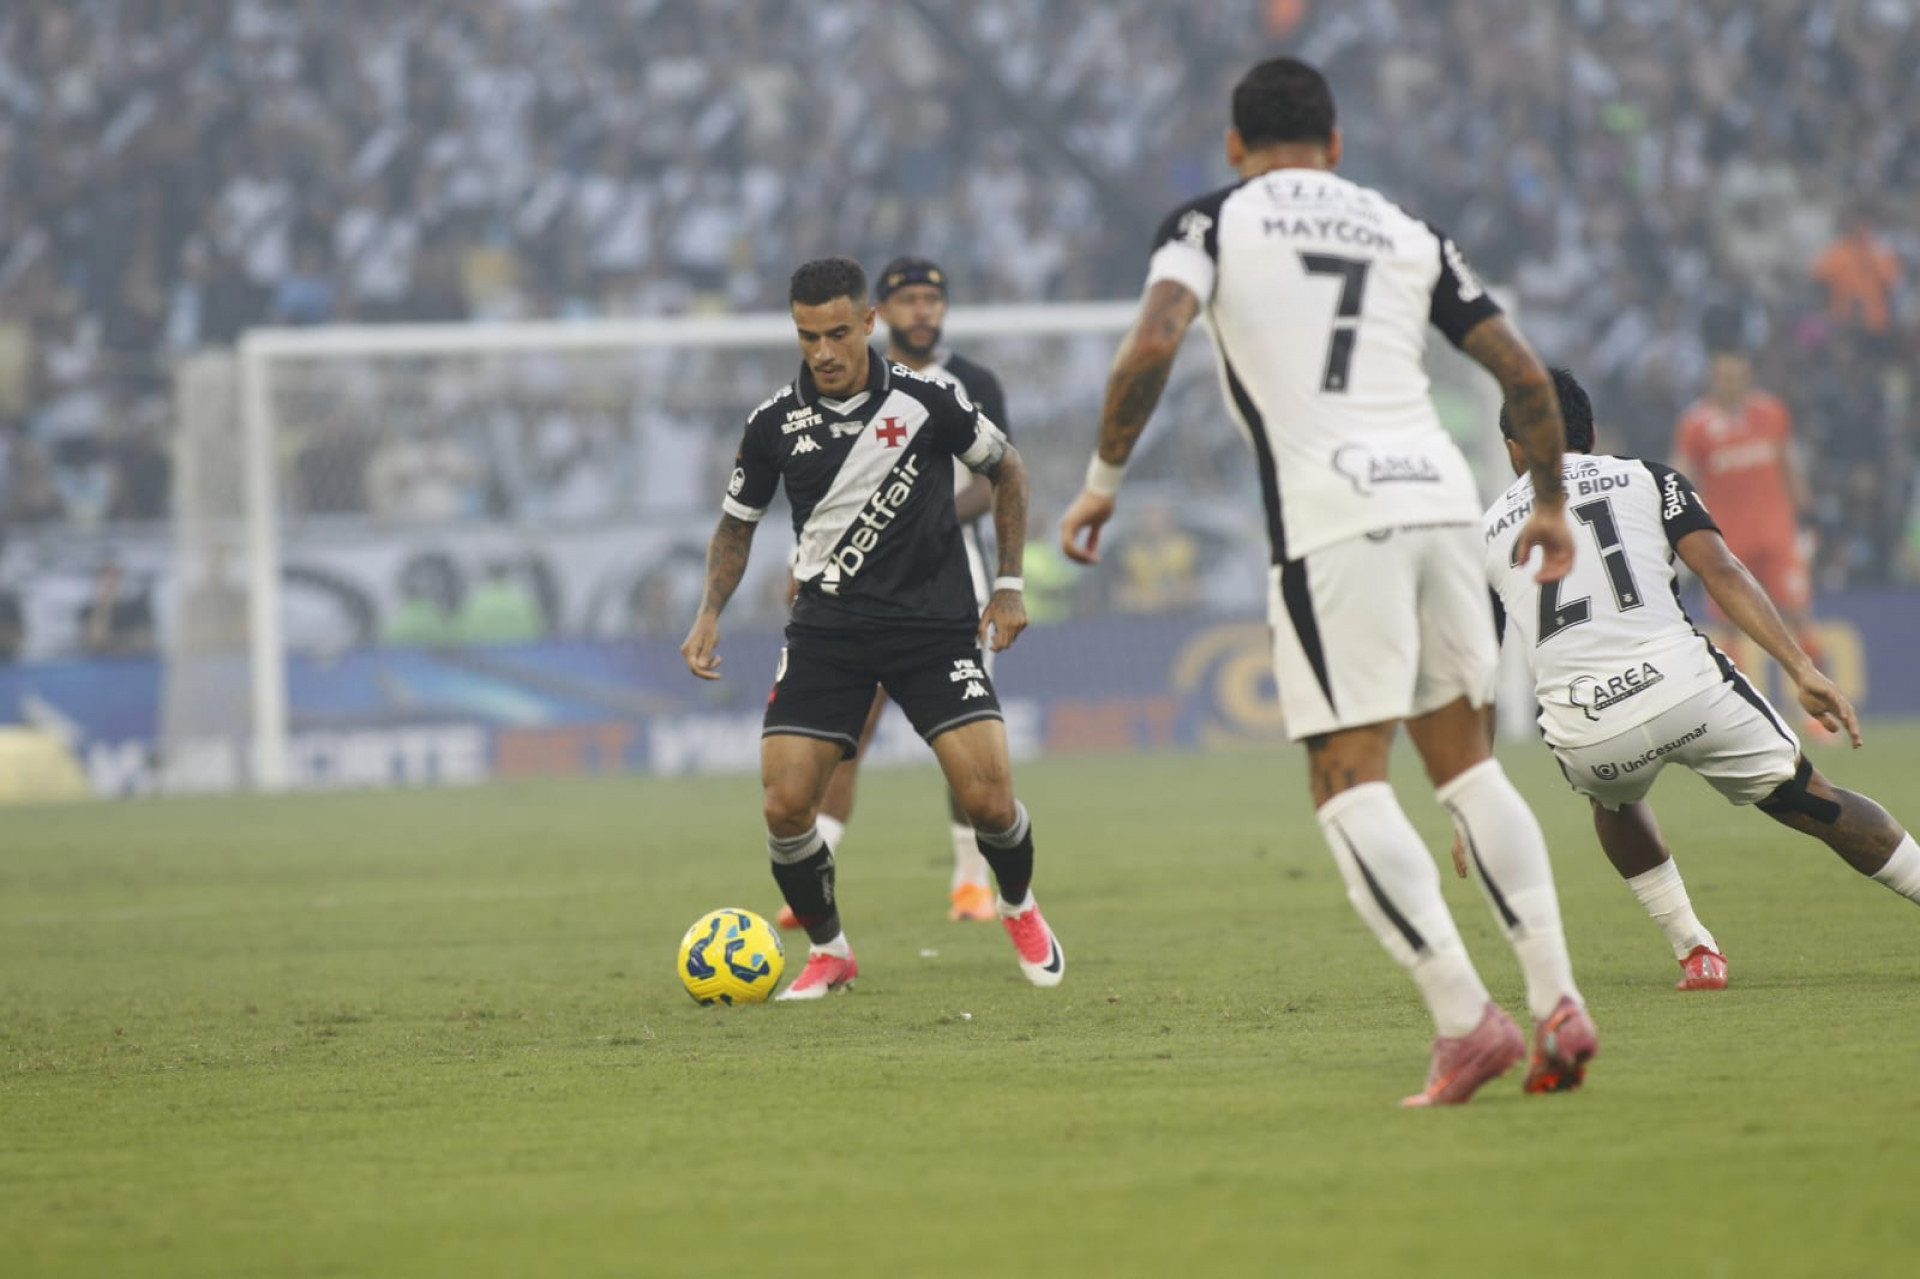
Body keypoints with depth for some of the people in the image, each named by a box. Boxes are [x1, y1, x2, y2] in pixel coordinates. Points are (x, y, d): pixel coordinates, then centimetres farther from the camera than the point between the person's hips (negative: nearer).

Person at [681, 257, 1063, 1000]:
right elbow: (737, 523, 12)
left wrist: (1009, 586, 5)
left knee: (988, 799, -11)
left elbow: (1006, 470, 9)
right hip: (826, 627, 2)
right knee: (785, 805, -12)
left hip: (933, 623, -2)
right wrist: (710, 615, -2)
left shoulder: (925, 401, -7)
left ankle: (1018, 907, 23)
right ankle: (828, 952, 12)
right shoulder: (775, 423, -2)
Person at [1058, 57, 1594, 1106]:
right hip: (1439, 490, 5)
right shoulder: (1407, 234, 20)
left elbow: (1152, 345, -10)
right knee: (1465, 762, 15)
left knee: (1349, 785, -3)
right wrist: (1552, 505, 31)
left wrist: (1102, 482, 1)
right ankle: (1558, 1006, 6)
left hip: (1331, 515, -5)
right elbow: (1526, 375, 18)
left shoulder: (1212, 221, 8)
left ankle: (1465, 1020, -16)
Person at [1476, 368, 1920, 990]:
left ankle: (1694, 950, 26)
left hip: (1582, 728, 1)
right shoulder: (1647, 478, 18)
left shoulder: (1488, 531, 21)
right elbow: (1721, 572, 1)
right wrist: (1804, 671, -4)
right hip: (1683, 684, -1)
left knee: (1613, 797, 37)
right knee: (1812, 802, 18)